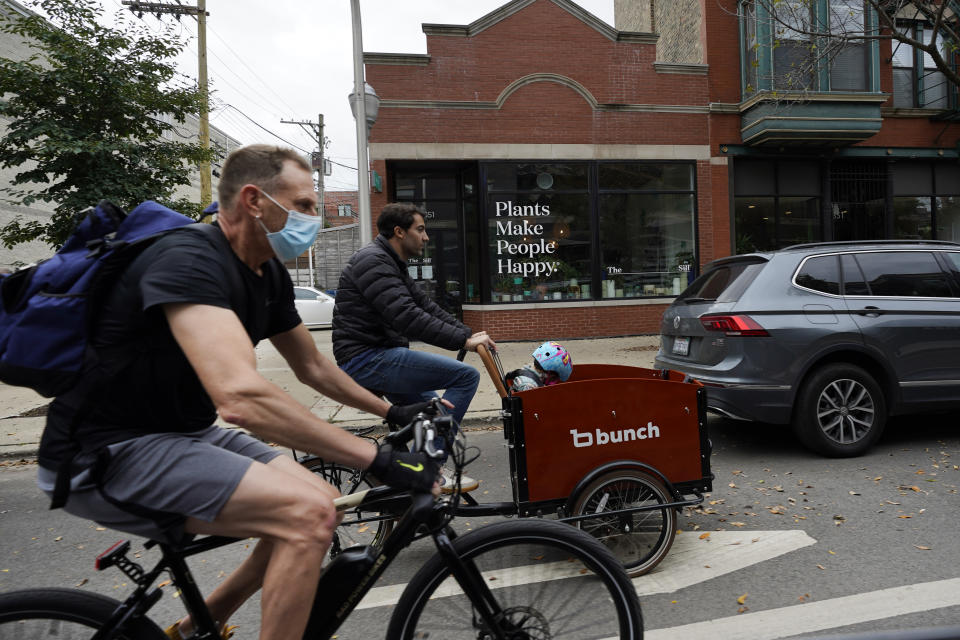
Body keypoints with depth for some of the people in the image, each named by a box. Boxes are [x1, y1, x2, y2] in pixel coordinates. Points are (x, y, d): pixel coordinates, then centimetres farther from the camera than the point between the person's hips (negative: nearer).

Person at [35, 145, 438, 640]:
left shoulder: (270, 276, 4)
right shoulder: (189, 261, -25)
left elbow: (312, 368, 16)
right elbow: (241, 397, -38)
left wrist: (393, 412, 15)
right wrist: (380, 460, -35)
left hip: (181, 433, 9)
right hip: (107, 453, -9)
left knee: (318, 503, 5)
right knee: (309, 514, -24)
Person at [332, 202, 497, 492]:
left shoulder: (392, 264, 19)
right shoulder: (373, 261, -14)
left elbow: (425, 305, 16)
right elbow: (406, 316, -26)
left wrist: (468, 333, 5)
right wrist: (463, 341, -25)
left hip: (378, 356, 11)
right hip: (367, 360, -11)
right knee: (466, 376, -17)